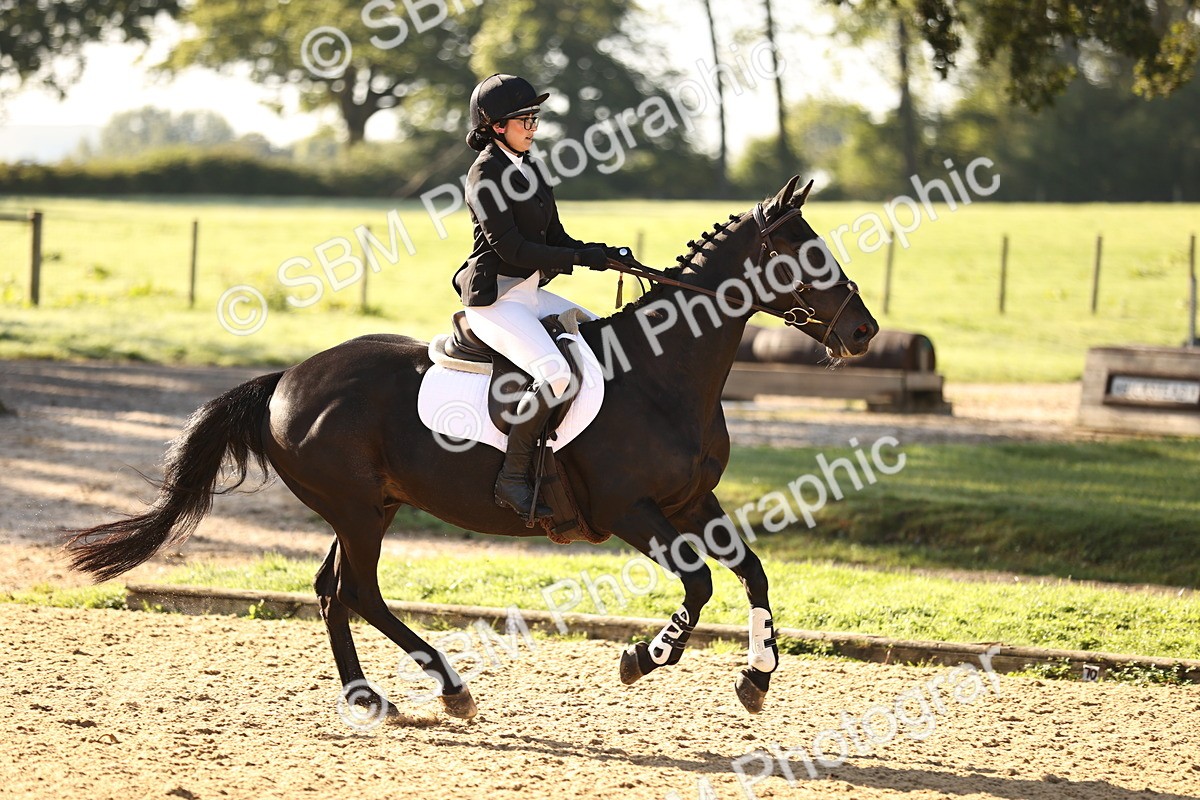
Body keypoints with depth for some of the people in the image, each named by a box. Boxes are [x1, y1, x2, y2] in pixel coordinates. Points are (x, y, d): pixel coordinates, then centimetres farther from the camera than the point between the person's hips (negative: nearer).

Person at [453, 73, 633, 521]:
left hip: (531, 292, 10)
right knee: (555, 374, -29)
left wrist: (602, 253, -3)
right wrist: (580, 258, -19)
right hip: (495, 298, -10)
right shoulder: (486, 172, -12)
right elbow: (510, 248, -19)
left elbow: (554, 237, 16)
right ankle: (513, 476, -20)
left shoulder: (527, 167, 15)